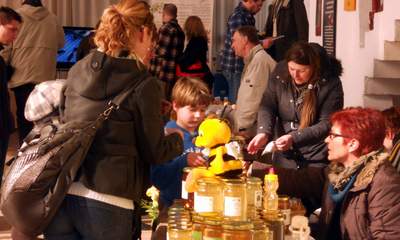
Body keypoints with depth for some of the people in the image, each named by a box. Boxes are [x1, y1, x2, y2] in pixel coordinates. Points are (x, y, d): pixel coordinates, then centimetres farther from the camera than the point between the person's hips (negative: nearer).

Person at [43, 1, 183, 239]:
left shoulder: (78, 71, 9)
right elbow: (154, 152, -1)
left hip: (61, 193, 5)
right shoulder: (144, 84, -8)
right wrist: (177, 138, 21)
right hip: (106, 201, -5)